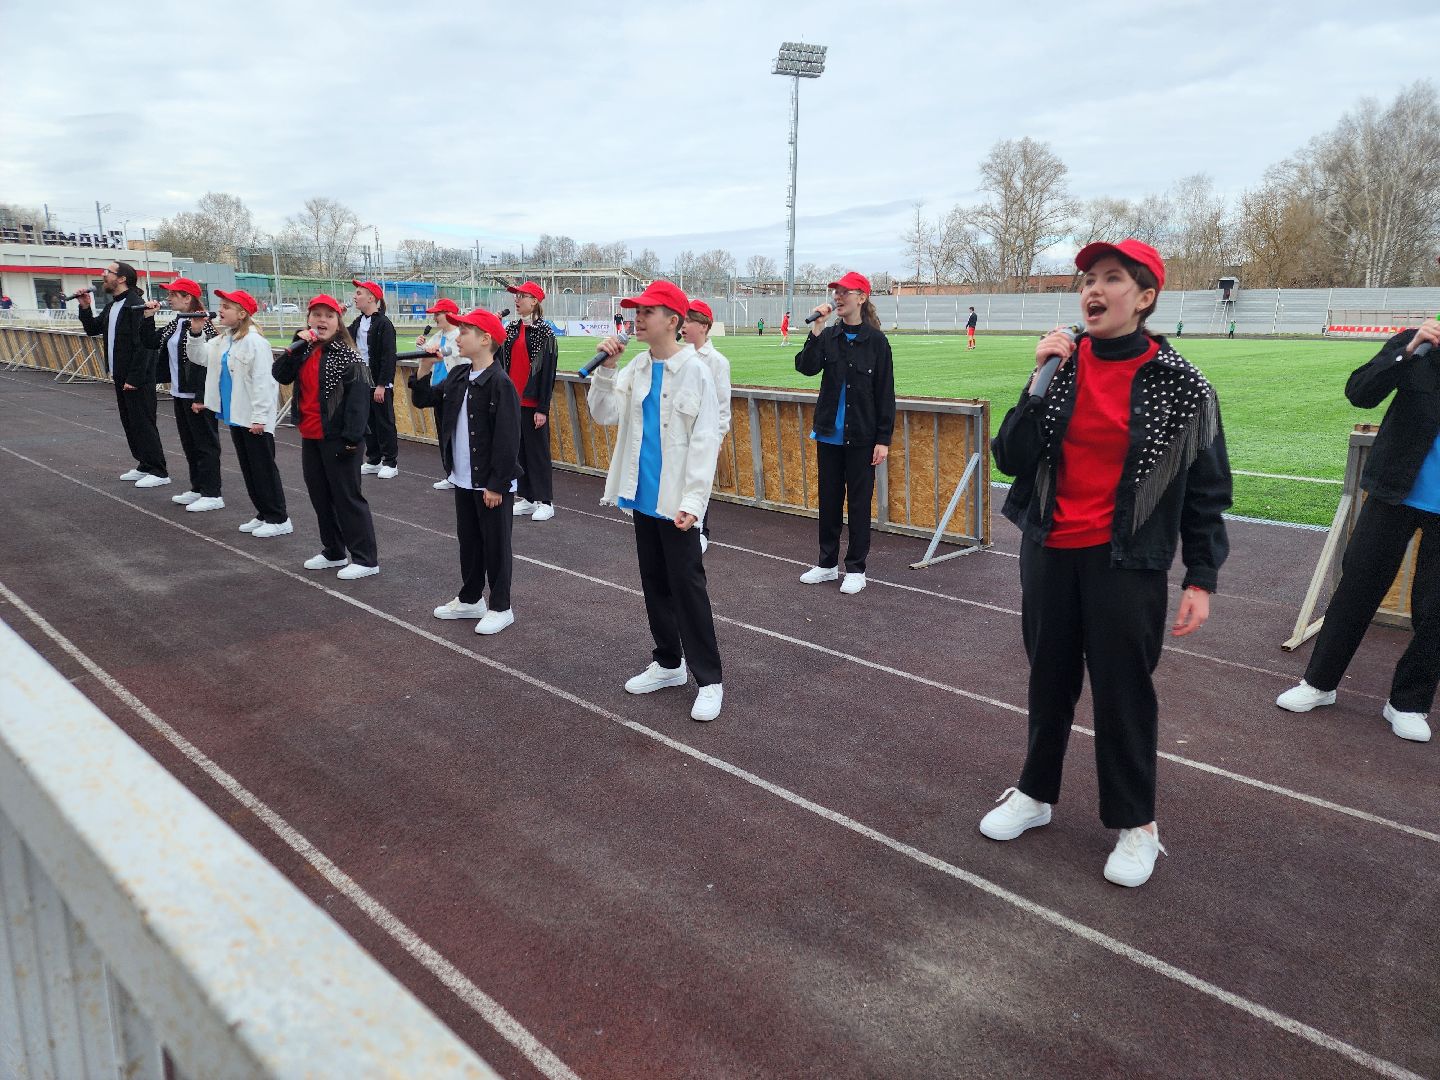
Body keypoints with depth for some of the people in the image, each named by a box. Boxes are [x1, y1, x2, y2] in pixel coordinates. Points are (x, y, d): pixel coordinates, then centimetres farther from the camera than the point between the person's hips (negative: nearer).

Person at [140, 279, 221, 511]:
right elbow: (150, 343, 17)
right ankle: (197, 489, 26)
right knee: (189, 443, 16)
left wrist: (201, 398, -25)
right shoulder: (175, 324, 12)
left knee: (205, 444, -3)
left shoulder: (202, 324, -16)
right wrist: (148, 317, 7)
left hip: (198, 395, -10)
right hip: (180, 394, 10)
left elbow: (207, 361, -21)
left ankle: (212, 495, 2)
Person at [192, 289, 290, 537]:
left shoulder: (254, 341, -17)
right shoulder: (224, 340, 10)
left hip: (253, 418, -9)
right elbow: (201, 356, 20)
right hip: (235, 415, 9)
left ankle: (279, 519, 5)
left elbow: (262, 381, -21)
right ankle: (264, 514, 23)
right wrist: (195, 332, 5)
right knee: (247, 468, 14)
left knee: (263, 467, -3)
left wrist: (260, 417, -23)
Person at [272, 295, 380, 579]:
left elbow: (359, 398, -18)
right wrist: (296, 346, -13)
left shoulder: (347, 355, -12)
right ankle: (333, 552, 28)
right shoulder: (304, 352, 10)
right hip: (310, 437, 8)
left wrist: (351, 438, -23)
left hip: (336, 438, -8)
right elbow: (280, 376, -2)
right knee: (320, 496, 15)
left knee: (346, 497, -3)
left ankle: (366, 559, 4)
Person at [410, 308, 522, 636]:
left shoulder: (500, 383, -18)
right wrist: (425, 368, -1)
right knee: (468, 541, 18)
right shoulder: (457, 376, 7)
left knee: (495, 545, 4)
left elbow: (507, 439, -20)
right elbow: (422, 400, 14)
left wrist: (497, 485, -19)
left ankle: (500, 608, 16)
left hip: (492, 484, -8)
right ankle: (470, 599, 33)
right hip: (463, 480, 8)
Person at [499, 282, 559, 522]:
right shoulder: (512, 329, 11)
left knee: (538, 450, 0)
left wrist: (542, 409, -15)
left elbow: (548, 371, -12)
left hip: (533, 403, -7)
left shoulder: (544, 332, -9)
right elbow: (503, 362, 13)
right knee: (519, 449, 11)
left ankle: (545, 502, 8)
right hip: (513, 400, 7)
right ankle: (527, 498, 21)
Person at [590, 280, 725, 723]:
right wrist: (605, 369, -9)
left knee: (687, 587, -3)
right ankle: (668, 663, 29)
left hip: (675, 500, -7)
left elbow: (705, 441, -15)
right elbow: (604, 414, 3)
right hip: (643, 494, 7)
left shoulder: (695, 371, -12)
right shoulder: (636, 367, 7)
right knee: (654, 583, 15)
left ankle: (709, 679, 7)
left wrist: (694, 500, -21)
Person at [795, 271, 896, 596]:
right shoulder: (828, 336, 4)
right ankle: (827, 563, 25)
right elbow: (805, 367, -12)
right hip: (829, 434, 4)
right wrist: (816, 328, -19)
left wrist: (883, 439, -9)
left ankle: (856, 569, 14)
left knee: (859, 502, 4)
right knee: (829, 499, 12)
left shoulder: (875, 340, -6)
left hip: (861, 436, -4)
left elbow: (885, 393, -6)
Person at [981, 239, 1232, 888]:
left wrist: (1201, 579, -4)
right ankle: (1036, 793, 36)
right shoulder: (1061, 365, 1)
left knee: (1124, 693, 5)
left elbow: (1206, 491, -2)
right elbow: (1011, 459, -6)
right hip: (1048, 554, 4)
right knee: (1049, 681, 17)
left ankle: (1135, 822, 26)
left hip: (1126, 563, -3)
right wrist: (1040, 381, -16)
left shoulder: (1181, 385, -8)